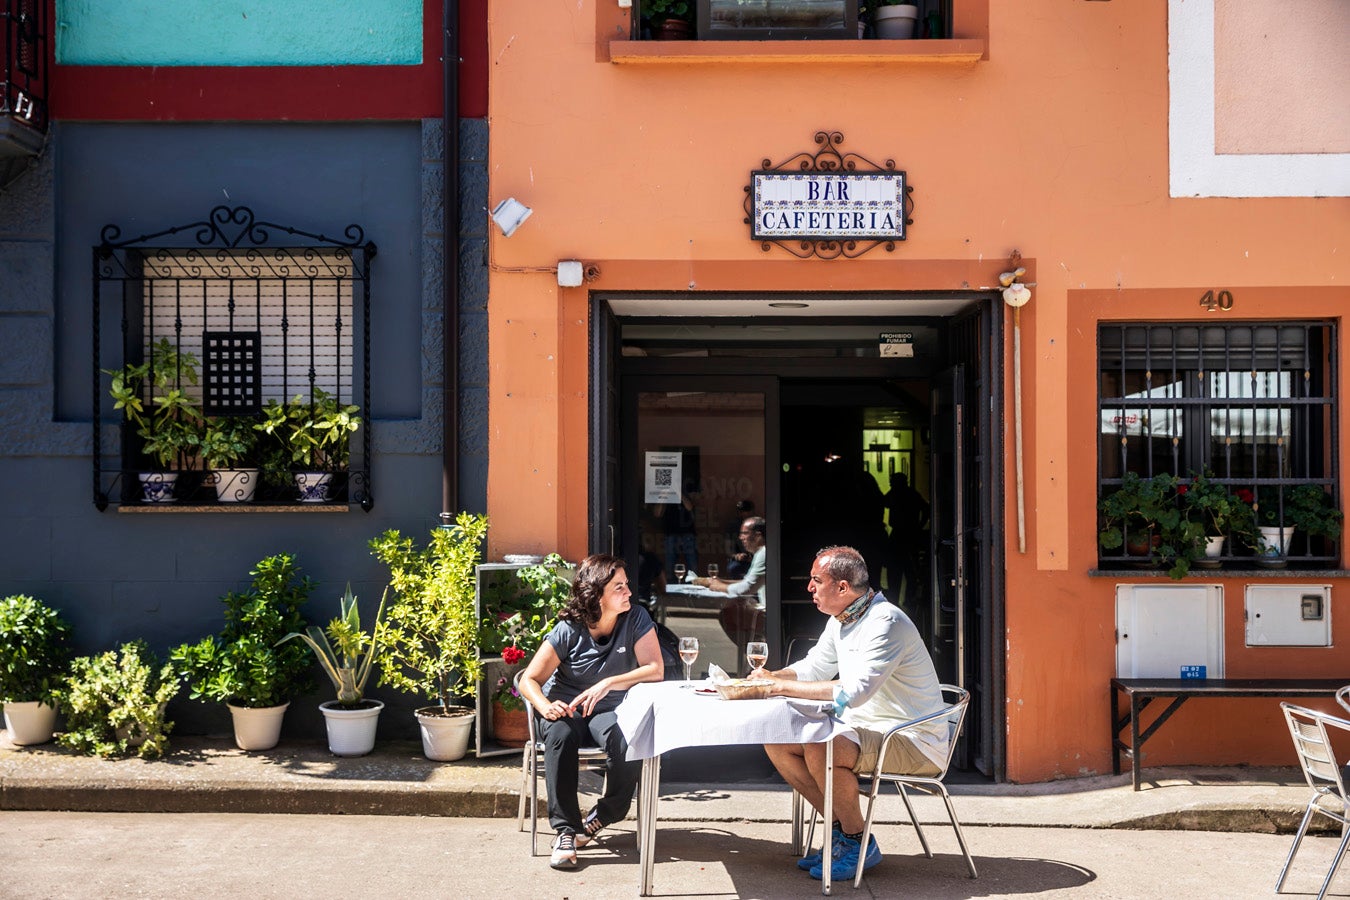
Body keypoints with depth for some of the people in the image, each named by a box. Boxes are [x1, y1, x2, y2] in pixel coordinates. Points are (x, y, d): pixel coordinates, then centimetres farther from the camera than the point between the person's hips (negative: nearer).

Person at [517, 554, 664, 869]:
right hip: (566, 706, -1)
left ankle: (601, 818, -7)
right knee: (559, 737, -36)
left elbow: (655, 669, -16)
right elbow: (529, 680, -10)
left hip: (610, 708, 1)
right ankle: (565, 831, -29)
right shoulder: (568, 630, -13)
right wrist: (545, 706, -33)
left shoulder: (636, 618, -10)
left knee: (629, 743, -33)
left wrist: (608, 684, -29)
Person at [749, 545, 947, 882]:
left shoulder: (885, 622, -22)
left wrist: (787, 686, -24)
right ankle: (841, 828, 6)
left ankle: (858, 842, -9)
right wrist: (773, 676, 0)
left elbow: (854, 692, -31)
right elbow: (814, 667, 20)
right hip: (864, 728, 9)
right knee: (776, 743, -3)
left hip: (912, 741, -9)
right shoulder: (840, 620, 8)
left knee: (819, 751, -32)